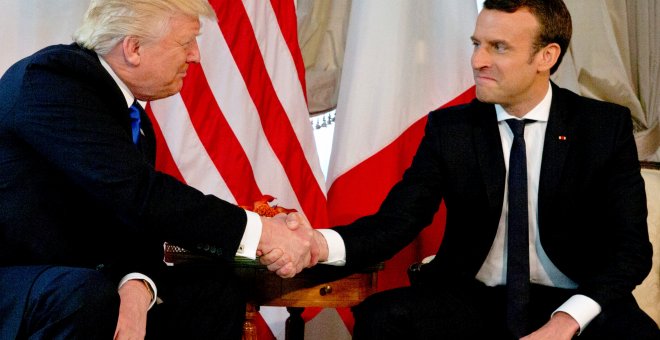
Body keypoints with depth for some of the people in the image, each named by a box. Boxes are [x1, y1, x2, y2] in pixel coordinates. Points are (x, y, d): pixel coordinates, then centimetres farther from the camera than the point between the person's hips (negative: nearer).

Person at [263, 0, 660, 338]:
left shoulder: (607, 126, -1)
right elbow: (396, 219, -5)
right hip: (474, 301, 2)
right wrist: (321, 243, -27)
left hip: (574, 304, -1)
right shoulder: (449, 127, 3)